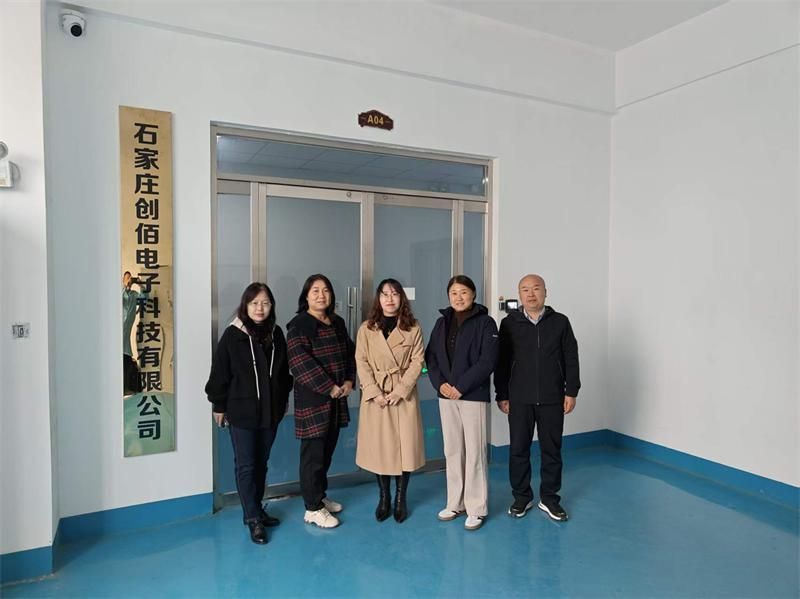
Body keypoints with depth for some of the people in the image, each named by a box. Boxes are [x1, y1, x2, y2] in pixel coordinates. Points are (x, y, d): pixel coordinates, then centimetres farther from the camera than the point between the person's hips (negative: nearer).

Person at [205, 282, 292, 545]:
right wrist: (219, 406, -3)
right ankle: (253, 518, 15)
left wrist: (283, 400, 13)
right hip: (242, 412, -4)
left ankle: (256, 509, 32)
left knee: (261, 463, 16)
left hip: (271, 411, 4)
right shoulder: (233, 335, -11)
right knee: (246, 466, 4)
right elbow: (219, 373, -6)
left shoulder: (276, 334, 1)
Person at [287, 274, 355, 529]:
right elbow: (300, 363, -20)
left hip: (336, 399, 7)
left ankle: (320, 496, 32)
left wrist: (349, 381, -2)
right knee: (313, 454, 1)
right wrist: (329, 387, -19)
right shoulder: (299, 325, -10)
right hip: (312, 399, -7)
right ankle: (312, 508, 12)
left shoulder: (337, 323, 11)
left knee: (328, 451, 16)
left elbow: (350, 353, 15)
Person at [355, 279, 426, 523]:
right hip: (375, 395, 0)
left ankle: (400, 499, 20)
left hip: (404, 395, 0)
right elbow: (361, 362, -3)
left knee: (405, 446, 3)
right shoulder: (366, 329, 2)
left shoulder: (413, 328, 1)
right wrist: (374, 392, -13)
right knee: (379, 447, 7)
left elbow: (417, 361, -3)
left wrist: (401, 390, -13)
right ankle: (383, 498, 23)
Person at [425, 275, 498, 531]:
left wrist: (461, 387, -16)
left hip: (473, 396, -5)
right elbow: (431, 357, 8)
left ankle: (476, 509, 15)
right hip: (446, 396, 5)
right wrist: (440, 384, -7)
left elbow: (487, 361, -13)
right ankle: (455, 503, 26)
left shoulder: (485, 322, -6)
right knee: (452, 451, 12)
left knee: (474, 452, 1)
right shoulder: (442, 322, 9)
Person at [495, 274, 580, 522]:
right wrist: (502, 395, 0)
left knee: (552, 450, 9)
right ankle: (522, 497, 24)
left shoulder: (560, 322, 1)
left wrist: (571, 392, -1)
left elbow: (571, 360, 3)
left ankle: (549, 499, 25)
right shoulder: (509, 324, 0)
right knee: (518, 449, 7)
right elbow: (501, 362, 2)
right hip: (519, 399, 0)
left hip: (552, 399, 0)